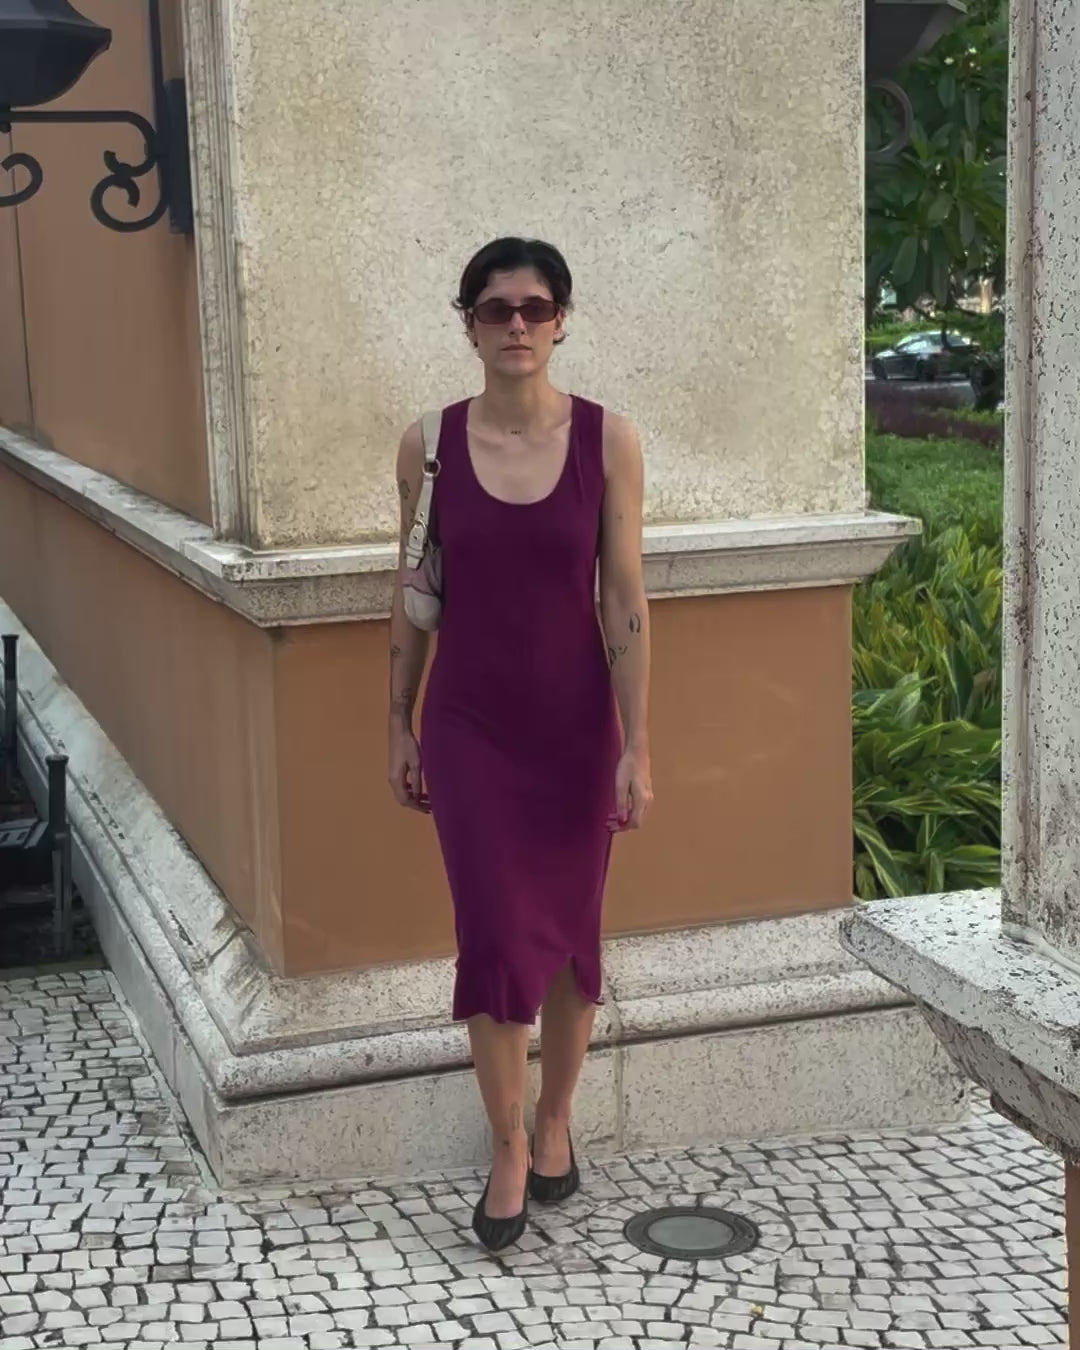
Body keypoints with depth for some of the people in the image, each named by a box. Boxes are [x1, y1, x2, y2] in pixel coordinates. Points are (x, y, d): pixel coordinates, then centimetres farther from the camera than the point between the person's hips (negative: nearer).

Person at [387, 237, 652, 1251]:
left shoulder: (607, 440, -7)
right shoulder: (429, 444, -4)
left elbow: (624, 600, -6)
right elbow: (411, 596, 4)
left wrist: (636, 748, -8)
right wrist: (400, 727, 5)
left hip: (576, 724, 0)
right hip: (469, 724, 0)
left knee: (568, 933, 12)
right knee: (494, 936, -1)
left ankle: (554, 1123, 33)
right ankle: (508, 1149, 18)